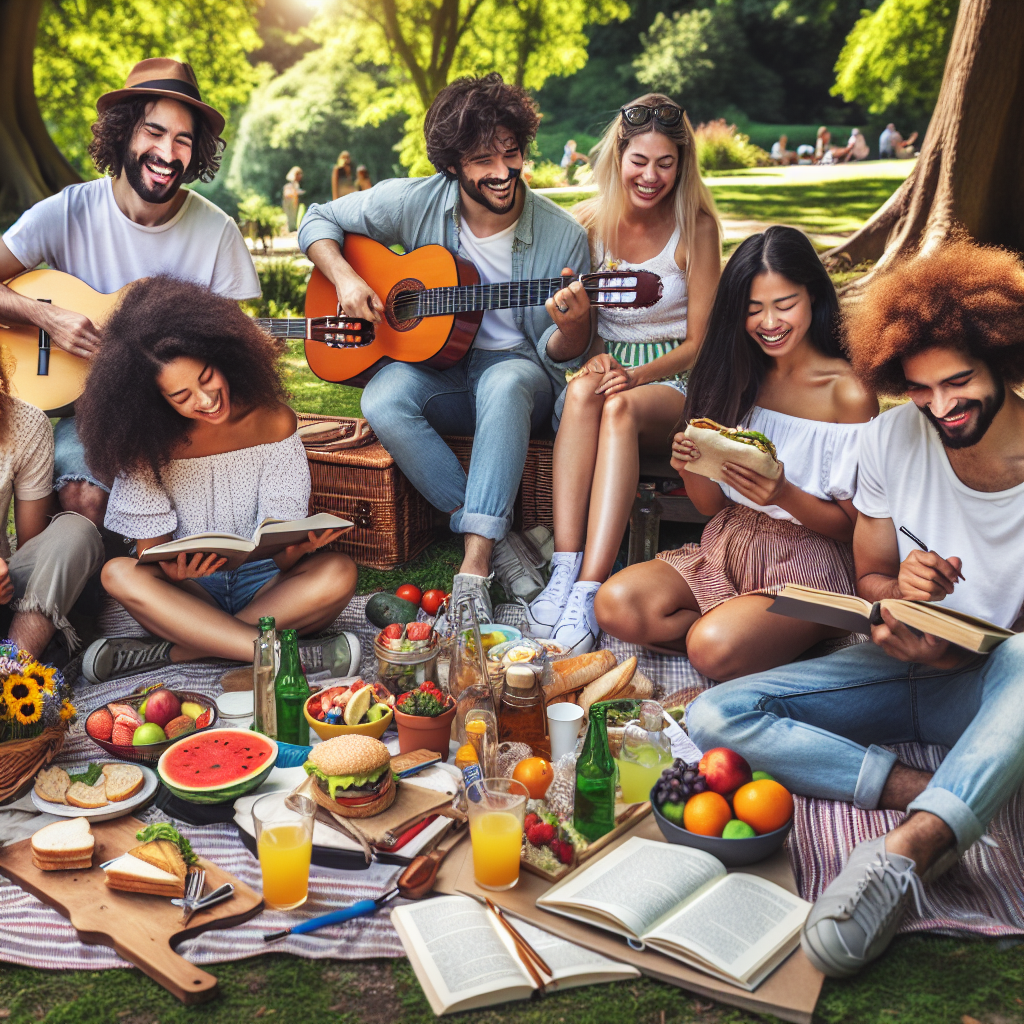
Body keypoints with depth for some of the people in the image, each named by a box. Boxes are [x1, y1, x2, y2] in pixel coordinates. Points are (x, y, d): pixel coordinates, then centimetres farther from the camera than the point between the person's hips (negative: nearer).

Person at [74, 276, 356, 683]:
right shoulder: (148, 444, -6)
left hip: (264, 583, 0)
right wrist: (172, 571, -31)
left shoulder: (273, 424, -6)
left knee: (339, 572, -29)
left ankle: (171, 652, -27)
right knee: (118, 574, -28)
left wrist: (298, 547, -33)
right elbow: (152, 549, -7)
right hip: (188, 589, 0)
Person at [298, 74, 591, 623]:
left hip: (514, 365, -1)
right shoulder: (414, 203, -5)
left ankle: (475, 565, -39)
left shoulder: (562, 236, -8)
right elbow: (317, 221, 8)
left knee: (506, 382, -38)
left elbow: (559, 356, -4)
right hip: (430, 362, 2)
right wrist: (344, 278, -12)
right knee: (383, 401, -32)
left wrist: (572, 325, -28)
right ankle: (504, 538, -23)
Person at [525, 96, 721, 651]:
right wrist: (594, 359, -14)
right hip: (607, 363, 2)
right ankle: (564, 570, -41)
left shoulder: (695, 227, -4)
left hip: (672, 380, -2)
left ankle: (588, 591, -44)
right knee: (583, 392, -35)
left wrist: (637, 375, -21)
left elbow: (699, 342, -4)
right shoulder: (589, 220, 3)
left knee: (620, 407, -37)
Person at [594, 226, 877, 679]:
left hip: (804, 563, -5)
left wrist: (785, 495, -27)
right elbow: (712, 504, 6)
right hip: (726, 547, 5)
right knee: (615, 604, -20)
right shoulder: (740, 376, 5)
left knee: (715, 649, -31)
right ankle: (735, 625, -3)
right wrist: (691, 467, -17)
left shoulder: (849, 394, -11)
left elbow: (852, 525, -8)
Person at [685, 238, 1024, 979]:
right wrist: (901, 592, -19)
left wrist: (958, 655, -28)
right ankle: (933, 798, -25)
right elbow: (870, 577, 5)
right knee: (715, 716, -17)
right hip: (903, 665, 4)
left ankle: (905, 850, -42)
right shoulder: (894, 437, -5)